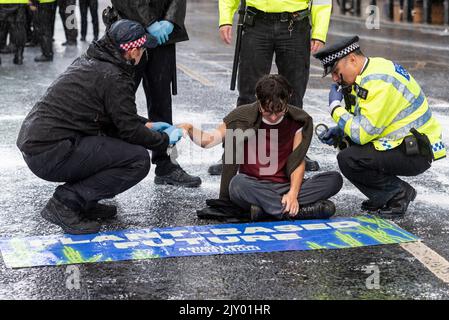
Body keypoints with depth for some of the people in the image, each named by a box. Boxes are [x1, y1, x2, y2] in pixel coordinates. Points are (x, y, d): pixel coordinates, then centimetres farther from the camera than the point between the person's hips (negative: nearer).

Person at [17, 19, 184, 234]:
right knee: (138, 160, -11)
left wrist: (147, 124, 30)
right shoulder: (114, 77, -13)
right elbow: (130, 130, -8)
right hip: (51, 156, -10)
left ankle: (84, 202, 15)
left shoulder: (88, 61, 15)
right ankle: (65, 203, -10)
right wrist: (165, 140, 9)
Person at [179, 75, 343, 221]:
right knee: (238, 184, -39)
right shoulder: (243, 117, -4)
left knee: (334, 179, -19)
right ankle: (302, 211, -33)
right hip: (254, 188, -2)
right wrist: (190, 130, -26)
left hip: (285, 187, 2)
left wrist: (293, 193, -19)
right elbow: (209, 140, -5)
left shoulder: (296, 120, 1)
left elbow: (299, 161, -2)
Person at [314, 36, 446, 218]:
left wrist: (335, 107, -10)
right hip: (404, 144, 10)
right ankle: (386, 197, 15)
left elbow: (363, 133, -24)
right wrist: (339, 131, 2)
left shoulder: (379, 82, -23)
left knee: (348, 159, -21)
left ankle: (400, 194, -3)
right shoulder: (369, 72, 9)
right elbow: (363, 120, 21)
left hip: (416, 154, -10)